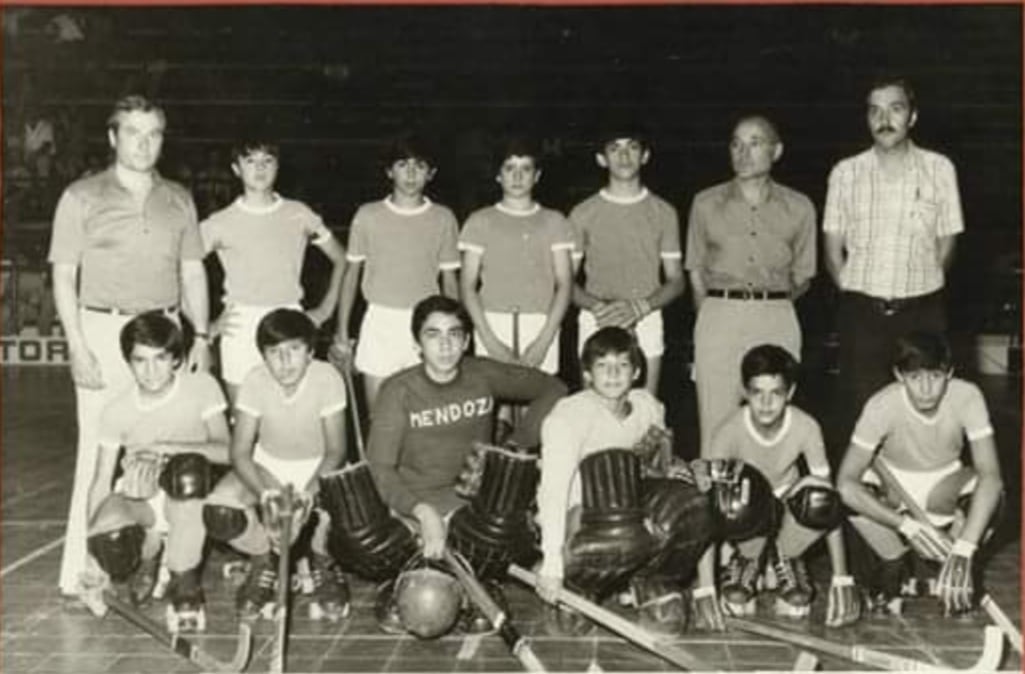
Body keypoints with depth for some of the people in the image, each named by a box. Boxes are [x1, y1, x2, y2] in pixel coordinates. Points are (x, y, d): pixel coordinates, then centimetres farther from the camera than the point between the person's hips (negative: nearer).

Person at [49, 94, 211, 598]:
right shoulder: (82, 197, 4)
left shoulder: (178, 200, 14)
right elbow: (64, 277, 1)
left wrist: (200, 336, 7)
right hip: (104, 331, -3)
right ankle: (81, 573, 1)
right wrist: (78, 346, -8)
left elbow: (193, 273, 16)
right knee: (99, 448, -6)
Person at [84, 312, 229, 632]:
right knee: (107, 542, -35)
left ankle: (185, 584, -16)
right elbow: (101, 481, -4)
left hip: (186, 500, -1)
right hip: (137, 501, 1)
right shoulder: (117, 410, -5)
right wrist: (90, 551, -14)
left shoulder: (201, 387, -9)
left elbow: (225, 450, -17)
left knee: (190, 468, -38)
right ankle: (148, 552, 9)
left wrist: (166, 448, -29)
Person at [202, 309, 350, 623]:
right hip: (267, 467, 1)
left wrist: (310, 490, -34)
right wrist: (264, 492, -35)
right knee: (217, 512, -27)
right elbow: (240, 451, -16)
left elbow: (335, 449, -17)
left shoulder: (327, 379, -20)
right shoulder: (255, 381, -16)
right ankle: (264, 559, 7)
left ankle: (322, 560, 5)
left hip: (318, 467, -1)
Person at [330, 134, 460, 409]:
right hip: (379, 324, 0)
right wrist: (342, 331, 6)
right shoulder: (368, 215, 3)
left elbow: (450, 280, 8)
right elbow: (352, 273, 9)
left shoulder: (443, 218, 3)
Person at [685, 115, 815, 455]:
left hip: (777, 320, 0)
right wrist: (712, 314, 8)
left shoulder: (799, 207, 9)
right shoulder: (706, 203, 10)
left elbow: (802, 276, 14)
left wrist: (773, 302, 8)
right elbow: (696, 273, 12)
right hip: (719, 318, 0)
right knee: (716, 423, -3)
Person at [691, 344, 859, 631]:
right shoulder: (729, 432, -26)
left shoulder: (805, 427, -21)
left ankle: (785, 559, -2)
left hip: (786, 511, 2)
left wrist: (842, 580, -25)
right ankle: (747, 560, -3)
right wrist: (704, 590, -36)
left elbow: (829, 504, -19)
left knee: (818, 498, -34)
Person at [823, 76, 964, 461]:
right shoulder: (845, 173, 4)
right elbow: (833, 249, 8)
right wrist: (853, 291, 3)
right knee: (859, 411, 2)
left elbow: (946, 244, 9)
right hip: (861, 312, 0)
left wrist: (920, 286, 6)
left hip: (922, 312, 0)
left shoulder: (939, 170, 3)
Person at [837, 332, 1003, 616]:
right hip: (891, 486, -1)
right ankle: (890, 569, -3)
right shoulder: (882, 405, -28)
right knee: (851, 496, -33)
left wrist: (963, 549, -43)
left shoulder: (967, 397, -26)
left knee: (991, 492, -31)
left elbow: (990, 475, -32)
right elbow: (845, 483, -31)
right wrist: (907, 525, -42)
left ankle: (957, 573, -2)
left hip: (945, 486, 1)